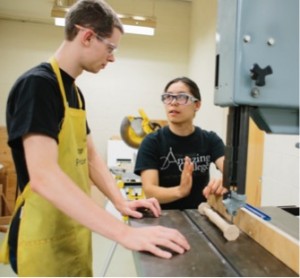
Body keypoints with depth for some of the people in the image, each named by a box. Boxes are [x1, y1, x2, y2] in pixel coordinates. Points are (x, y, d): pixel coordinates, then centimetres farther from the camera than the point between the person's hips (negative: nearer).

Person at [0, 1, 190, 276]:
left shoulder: (75, 92, 8)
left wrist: (120, 202, -3)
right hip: (45, 238, -8)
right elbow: (44, 176, -31)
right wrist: (124, 233, -35)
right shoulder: (37, 84, -20)